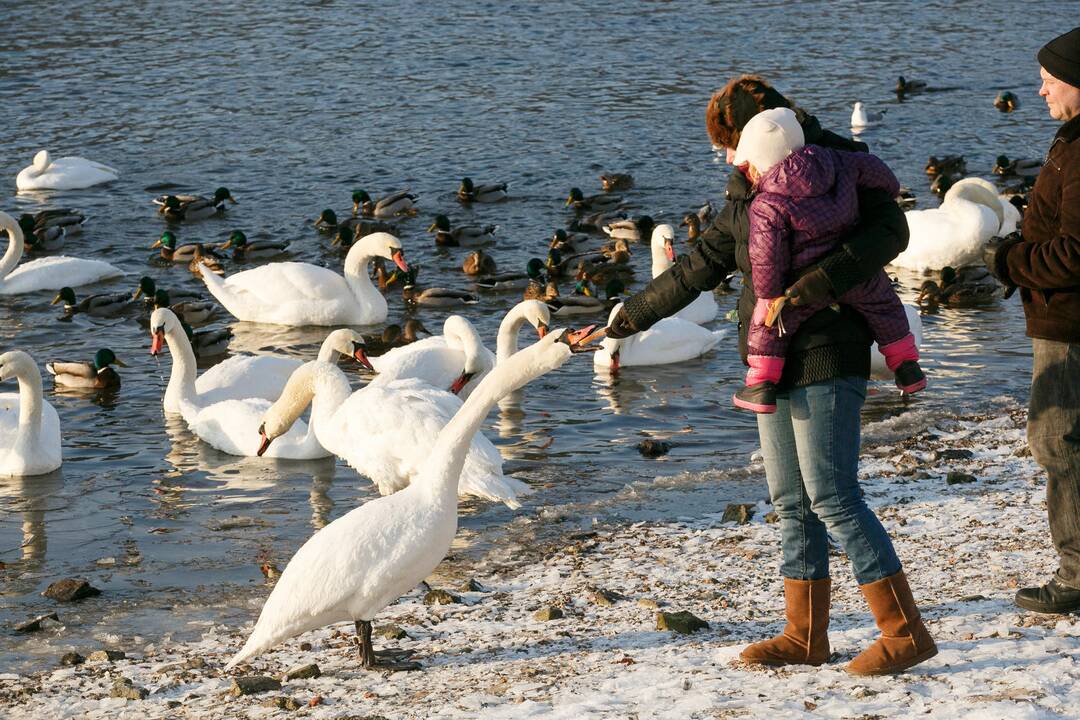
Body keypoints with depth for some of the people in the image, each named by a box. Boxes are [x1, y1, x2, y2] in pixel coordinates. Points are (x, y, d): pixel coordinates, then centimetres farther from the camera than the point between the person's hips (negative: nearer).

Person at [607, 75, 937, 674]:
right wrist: (628, 319, 27)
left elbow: (889, 231, -19)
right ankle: (805, 636, 17)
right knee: (791, 504, 10)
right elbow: (697, 268, 24)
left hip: (825, 358, -8)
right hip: (772, 362, 8)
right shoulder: (747, 195, 16)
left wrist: (818, 283, -28)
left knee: (832, 496, -12)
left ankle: (905, 632, -9)